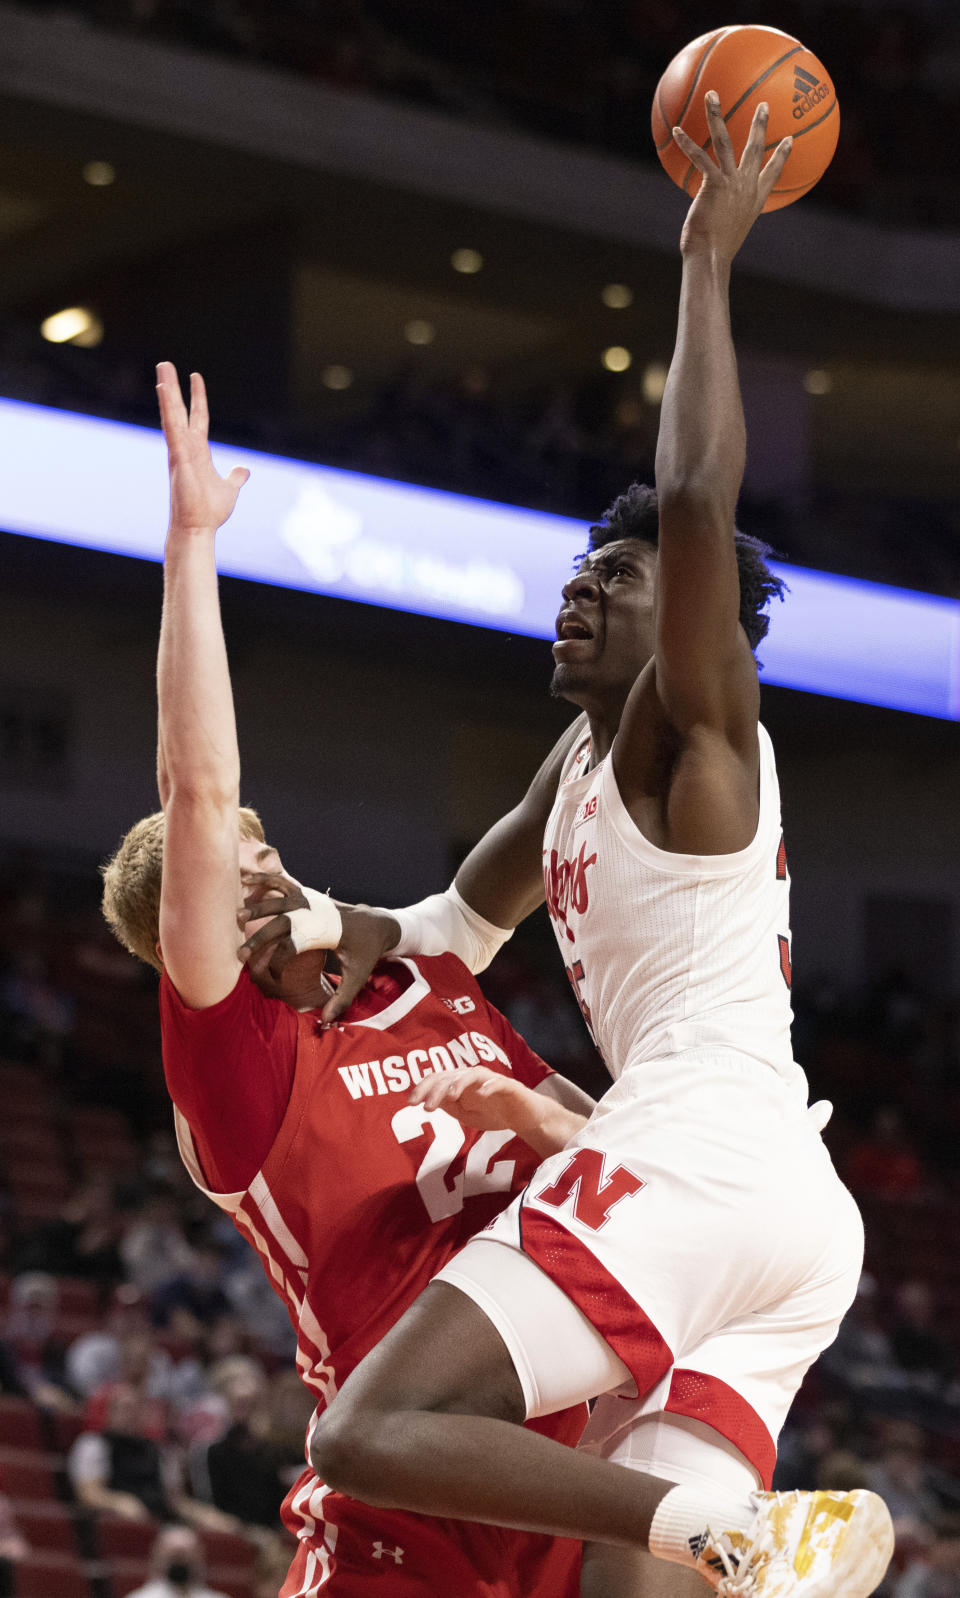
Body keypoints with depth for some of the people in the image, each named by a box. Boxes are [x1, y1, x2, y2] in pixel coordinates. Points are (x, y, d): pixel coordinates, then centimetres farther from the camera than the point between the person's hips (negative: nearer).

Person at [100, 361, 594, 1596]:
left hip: (573, 1458, 6)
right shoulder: (237, 1059, -4)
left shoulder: (441, 990, 16)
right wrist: (191, 540, -15)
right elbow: (199, 797, -14)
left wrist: (534, 1120, -2)